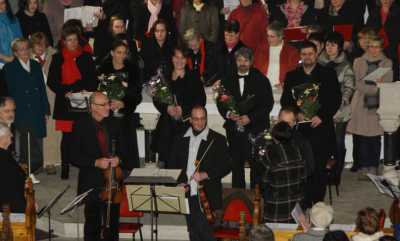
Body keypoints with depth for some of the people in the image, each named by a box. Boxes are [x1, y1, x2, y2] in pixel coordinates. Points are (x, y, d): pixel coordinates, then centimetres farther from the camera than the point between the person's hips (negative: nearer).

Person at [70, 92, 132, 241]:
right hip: (92, 183, -3)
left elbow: (123, 150, 14)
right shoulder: (81, 126, -3)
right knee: (93, 225, 0)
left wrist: (119, 159, -8)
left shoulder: (113, 125, 9)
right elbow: (74, 158, -7)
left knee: (112, 223, 4)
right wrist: (95, 163, -19)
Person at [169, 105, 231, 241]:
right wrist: (179, 182, -4)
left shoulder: (217, 140, 1)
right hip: (187, 194, 4)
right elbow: (172, 165, 14)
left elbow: (226, 166, -3)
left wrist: (205, 175, -16)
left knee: (200, 226, -18)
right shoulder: (181, 139, 11)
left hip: (205, 195, -4)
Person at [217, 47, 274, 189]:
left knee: (257, 166, -5)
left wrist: (250, 117, -13)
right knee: (236, 166, 5)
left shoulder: (261, 80, 2)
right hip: (234, 130, 3)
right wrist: (228, 114, -9)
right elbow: (220, 103, 12)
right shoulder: (227, 80, 11)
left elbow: (268, 104, -2)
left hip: (255, 129, -3)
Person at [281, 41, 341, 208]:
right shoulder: (291, 76, 15)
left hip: (320, 126, -2)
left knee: (319, 167, -5)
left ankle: (317, 203, 2)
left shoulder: (328, 74, 8)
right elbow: (284, 100, 12)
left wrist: (322, 116, -9)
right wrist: (296, 113, -5)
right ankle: (303, 204, 1)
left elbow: (336, 99, 2)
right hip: (298, 128, 2)